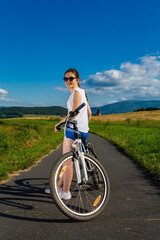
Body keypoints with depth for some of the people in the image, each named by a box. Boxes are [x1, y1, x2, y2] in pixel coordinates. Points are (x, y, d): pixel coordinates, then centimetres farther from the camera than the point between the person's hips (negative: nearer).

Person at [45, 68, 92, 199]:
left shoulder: (77, 92, -8)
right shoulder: (82, 92, 21)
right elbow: (89, 113, 22)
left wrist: (59, 123, -8)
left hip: (74, 130, -10)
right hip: (82, 131, 10)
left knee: (68, 162, -2)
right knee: (67, 161, 15)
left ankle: (65, 192, 9)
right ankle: (59, 186, 26)